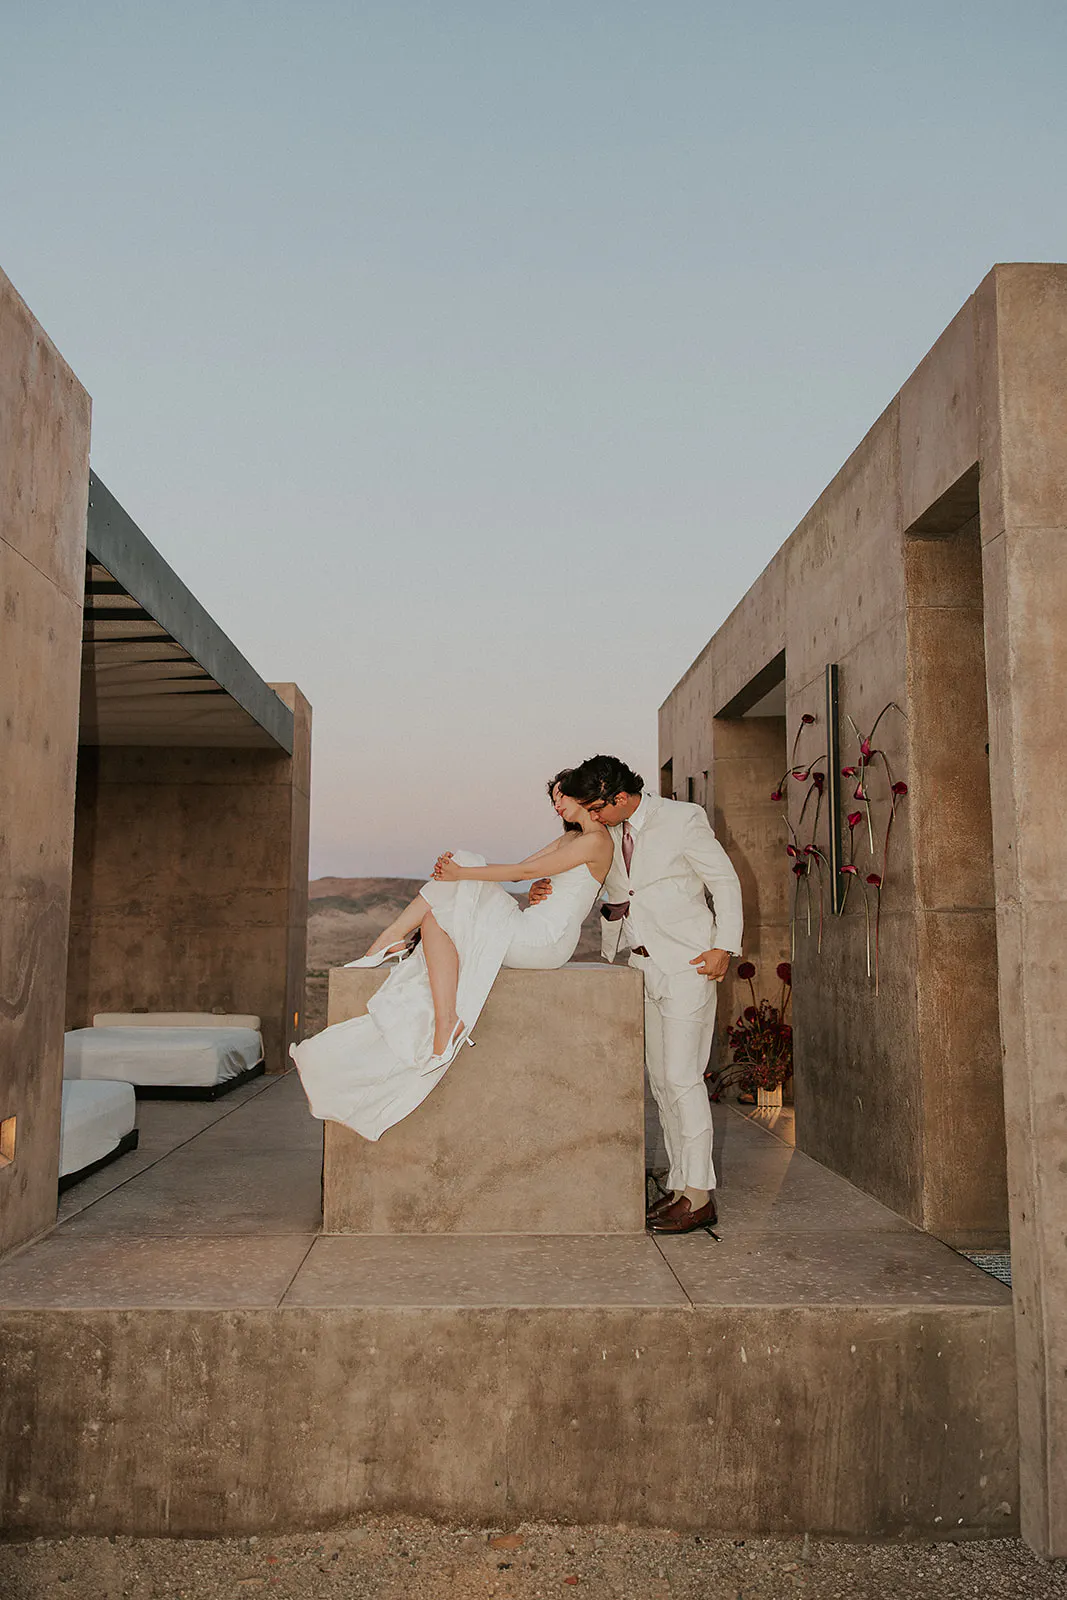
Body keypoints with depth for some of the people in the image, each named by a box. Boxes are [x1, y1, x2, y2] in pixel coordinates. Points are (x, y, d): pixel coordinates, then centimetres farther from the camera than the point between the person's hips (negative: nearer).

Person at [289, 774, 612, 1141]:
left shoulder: (595, 839, -8)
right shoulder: (571, 837, 22)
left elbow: (527, 871, -13)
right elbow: (520, 868, 17)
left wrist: (463, 873, -10)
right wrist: (459, 868, 4)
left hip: (547, 938, -9)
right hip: (530, 931, 9)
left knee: (438, 921, -14)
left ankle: (446, 1025, -17)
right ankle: (392, 939, -5)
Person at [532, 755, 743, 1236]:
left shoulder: (682, 819, -9)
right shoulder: (607, 834, 7)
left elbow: (725, 881, -3)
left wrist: (724, 947, -10)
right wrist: (548, 889, -5)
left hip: (687, 963, -6)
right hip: (643, 965, 7)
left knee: (682, 1076, -10)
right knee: (660, 1077, 8)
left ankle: (699, 1195, -2)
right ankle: (679, 1184, 17)